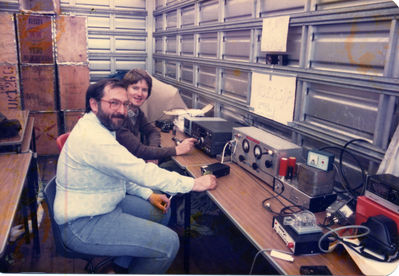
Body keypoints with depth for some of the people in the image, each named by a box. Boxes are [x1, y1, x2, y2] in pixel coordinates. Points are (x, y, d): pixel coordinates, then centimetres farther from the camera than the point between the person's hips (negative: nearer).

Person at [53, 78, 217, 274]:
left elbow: (120, 172, 17)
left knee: (161, 212, 16)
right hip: (83, 225, -10)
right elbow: (142, 172, -29)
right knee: (168, 243, -14)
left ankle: (117, 265, 21)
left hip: (105, 205, 11)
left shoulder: (100, 128, 7)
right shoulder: (92, 137, -27)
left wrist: (148, 195, 6)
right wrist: (193, 184, -22)